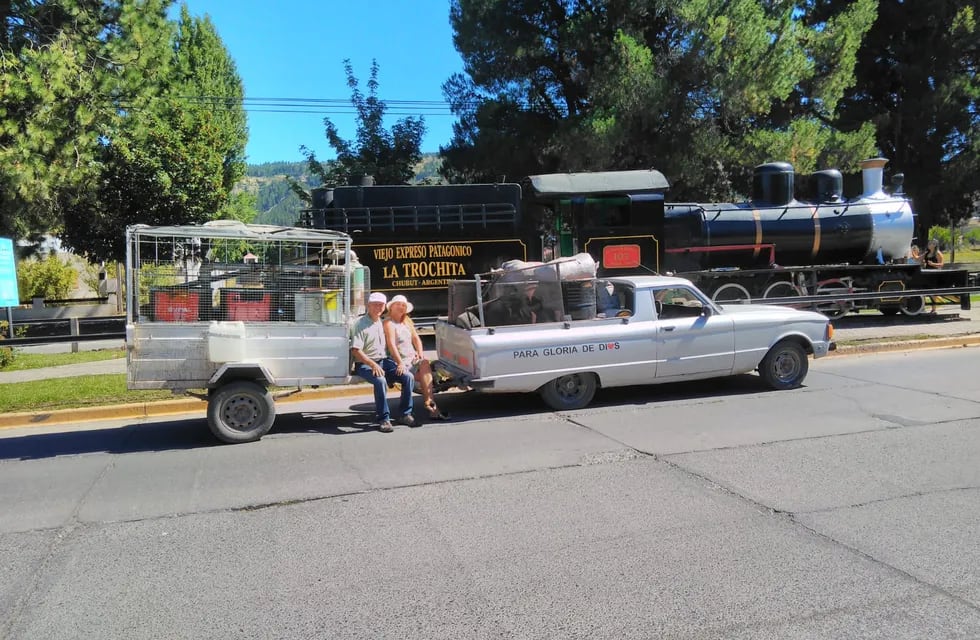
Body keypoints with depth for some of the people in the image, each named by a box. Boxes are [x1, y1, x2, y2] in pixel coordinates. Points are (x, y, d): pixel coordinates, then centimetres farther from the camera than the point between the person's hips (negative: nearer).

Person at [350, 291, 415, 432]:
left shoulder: (382, 323, 16)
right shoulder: (361, 324, -7)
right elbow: (355, 350, -16)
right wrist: (373, 364, -25)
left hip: (383, 361, 7)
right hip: (365, 364, -7)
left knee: (408, 377, -12)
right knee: (380, 381, -35)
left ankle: (406, 414, -3)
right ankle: (383, 419, -23)